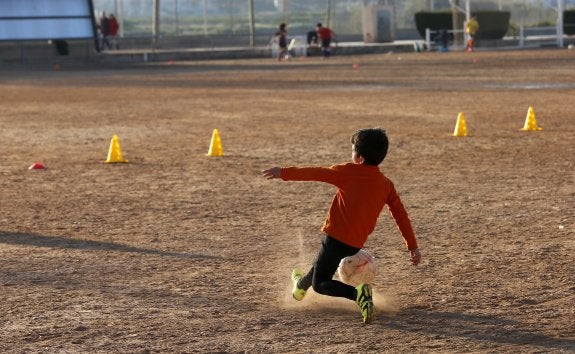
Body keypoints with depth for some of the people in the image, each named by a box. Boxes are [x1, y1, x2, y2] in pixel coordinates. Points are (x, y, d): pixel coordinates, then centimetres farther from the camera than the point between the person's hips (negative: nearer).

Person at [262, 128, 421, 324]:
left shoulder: (348, 172, -11)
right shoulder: (386, 184, 2)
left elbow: (316, 173, -6)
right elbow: (401, 215, 4)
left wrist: (283, 172, 3)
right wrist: (412, 246, 10)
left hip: (336, 236, -6)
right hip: (356, 243, 6)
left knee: (320, 284, 1)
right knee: (321, 263, 32)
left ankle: (357, 293, -21)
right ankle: (302, 284, 58)